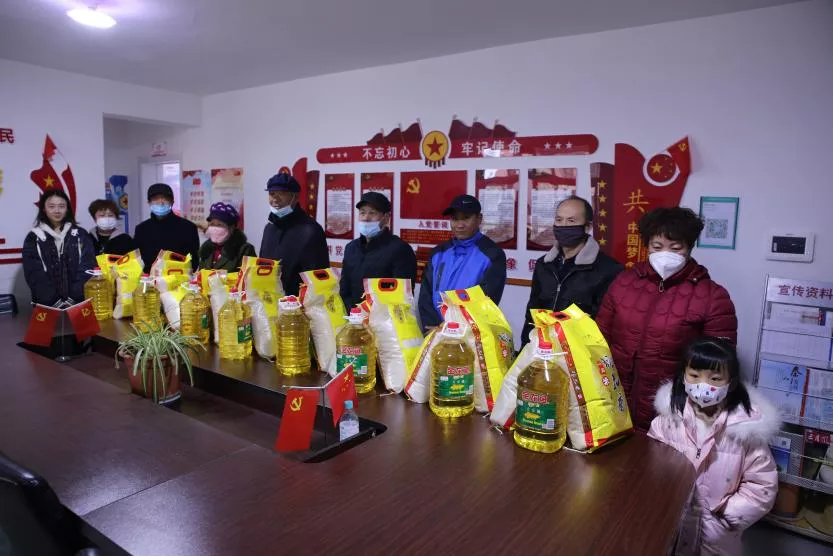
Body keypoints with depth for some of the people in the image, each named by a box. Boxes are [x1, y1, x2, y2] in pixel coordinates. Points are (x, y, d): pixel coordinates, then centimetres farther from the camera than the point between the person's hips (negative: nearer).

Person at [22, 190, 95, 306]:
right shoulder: (34, 238, 7)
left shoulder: (80, 235, 9)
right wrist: (54, 301, -12)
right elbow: (34, 275, 0)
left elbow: (87, 268, 1)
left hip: (78, 302, 0)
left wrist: (74, 298, -11)